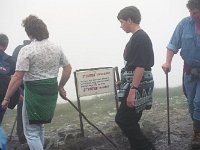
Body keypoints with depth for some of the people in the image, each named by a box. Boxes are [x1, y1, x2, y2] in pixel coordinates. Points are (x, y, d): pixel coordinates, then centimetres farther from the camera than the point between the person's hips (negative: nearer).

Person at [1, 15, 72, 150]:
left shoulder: (27, 50, -13)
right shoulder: (56, 48, 7)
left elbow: (18, 77, -17)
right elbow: (68, 68, 13)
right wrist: (60, 87, 24)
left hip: (34, 93, -7)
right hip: (51, 92, 7)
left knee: (31, 132, 2)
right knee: (40, 126, 24)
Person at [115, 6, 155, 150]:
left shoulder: (140, 38, -16)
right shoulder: (136, 37, 14)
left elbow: (140, 67, -23)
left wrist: (132, 91, -25)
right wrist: (124, 82, 30)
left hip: (137, 86, -10)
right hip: (134, 84, 10)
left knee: (123, 120, -8)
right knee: (130, 121, 13)